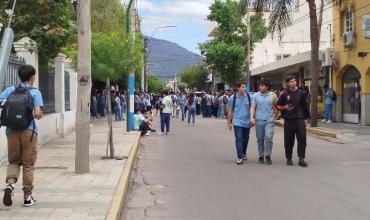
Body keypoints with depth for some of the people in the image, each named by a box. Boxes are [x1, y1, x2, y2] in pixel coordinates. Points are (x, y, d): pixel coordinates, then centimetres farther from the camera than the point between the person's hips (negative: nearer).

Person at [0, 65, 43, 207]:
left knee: (14, 161, 18)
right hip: (28, 131, -2)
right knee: (28, 164, 9)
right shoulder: (35, 92, -5)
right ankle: (27, 197, 15)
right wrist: (40, 116, 7)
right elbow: (37, 114, -15)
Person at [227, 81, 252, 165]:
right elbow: (230, 111, 5)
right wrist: (229, 122, 5)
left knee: (245, 139, 13)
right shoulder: (233, 98, -1)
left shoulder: (249, 96, -1)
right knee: (239, 139, -11)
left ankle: (244, 154, 33)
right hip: (237, 122, -2)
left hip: (247, 122, 2)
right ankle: (240, 157, -9)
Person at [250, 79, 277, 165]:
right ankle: (261, 156, 19)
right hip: (259, 120, 1)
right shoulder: (256, 96, 5)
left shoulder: (273, 95, 4)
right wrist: (252, 117, -9)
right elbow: (253, 107, 2)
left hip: (269, 120, -1)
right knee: (260, 139, 7)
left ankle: (268, 156, -1)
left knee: (269, 137, -14)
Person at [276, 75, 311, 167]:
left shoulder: (301, 93, 7)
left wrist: (308, 117, 21)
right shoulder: (284, 94, 2)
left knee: (302, 139, -7)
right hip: (288, 121, -1)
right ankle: (289, 159, 17)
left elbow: (305, 106, 16)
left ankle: (301, 159, -2)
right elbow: (278, 105, 8)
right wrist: (284, 108, -11)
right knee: (289, 141, 4)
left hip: (300, 120, 1)